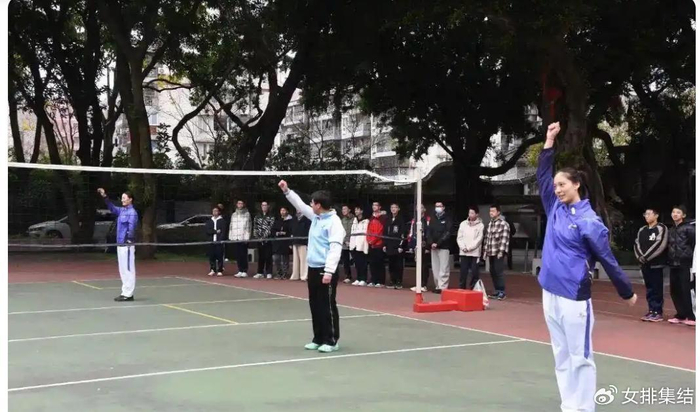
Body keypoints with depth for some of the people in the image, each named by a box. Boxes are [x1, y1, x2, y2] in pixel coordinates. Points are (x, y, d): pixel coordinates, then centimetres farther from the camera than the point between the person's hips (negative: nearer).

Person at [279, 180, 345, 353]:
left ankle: (331, 341, 4)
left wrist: (329, 271, -25)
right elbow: (300, 205, 27)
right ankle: (318, 339, 20)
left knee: (327, 306, -3)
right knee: (315, 305, 12)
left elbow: (335, 248, -20)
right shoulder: (315, 217, 12)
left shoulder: (334, 221, -14)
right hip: (313, 268, 9)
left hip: (326, 270, -9)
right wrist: (287, 191, 21)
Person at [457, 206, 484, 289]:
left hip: (475, 253, -3)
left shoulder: (480, 225, 0)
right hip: (463, 253, 3)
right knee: (463, 272, 4)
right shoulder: (463, 224, 10)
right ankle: (462, 289, 10)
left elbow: (479, 239, -7)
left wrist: (469, 248, -12)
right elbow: (459, 237, 7)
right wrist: (463, 247, -8)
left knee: (474, 273, -3)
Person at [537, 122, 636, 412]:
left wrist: (627, 292, 2)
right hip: (550, 293, 7)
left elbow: (607, 259, -6)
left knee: (580, 357, -1)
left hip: (574, 297, -7)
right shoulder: (555, 209, 7)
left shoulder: (588, 221, -10)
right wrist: (549, 141, 12)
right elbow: (543, 176, 14)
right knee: (562, 356, 12)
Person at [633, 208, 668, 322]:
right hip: (644, 264, 6)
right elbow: (637, 244, 10)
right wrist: (640, 256, -9)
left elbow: (660, 245, -15)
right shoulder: (642, 230, 16)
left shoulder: (661, 228, -5)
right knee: (649, 288, 10)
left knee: (657, 289, -4)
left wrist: (647, 257, -15)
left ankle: (658, 312, 0)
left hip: (656, 264, -6)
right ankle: (651, 310, 15)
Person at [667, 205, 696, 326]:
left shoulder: (689, 228, -5)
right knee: (675, 291, 7)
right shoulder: (671, 230, 15)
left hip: (685, 264, -7)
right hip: (674, 264, 7)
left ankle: (691, 316, 1)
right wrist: (670, 260, 9)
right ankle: (681, 315, 17)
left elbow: (695, 244, -10)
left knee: (686, 290, -6)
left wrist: (690, 256, -13)